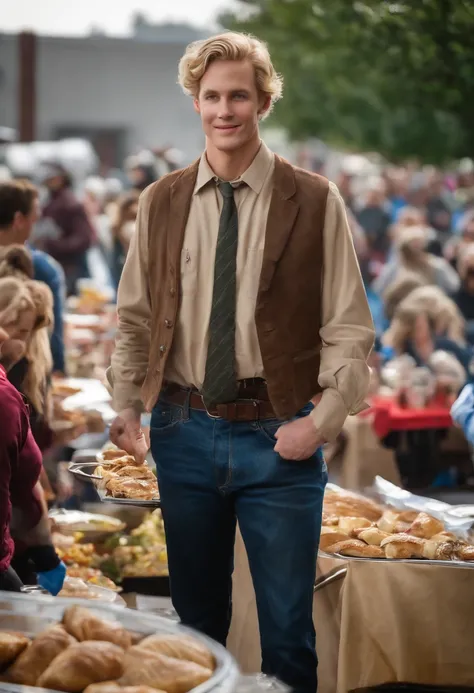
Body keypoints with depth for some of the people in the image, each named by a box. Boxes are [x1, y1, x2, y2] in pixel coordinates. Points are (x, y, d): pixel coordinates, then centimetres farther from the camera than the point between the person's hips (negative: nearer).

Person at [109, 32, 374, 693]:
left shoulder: (314, 200, -4)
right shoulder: (162, 202, 5)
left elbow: (350, 327, -3)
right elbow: (134, 317, 10)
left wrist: (321, 421, -13)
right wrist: (127, 408, -3)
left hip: (279, 439, -2)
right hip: (184, 433, 3)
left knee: (288, 631, 4)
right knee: (195, 617, 15)